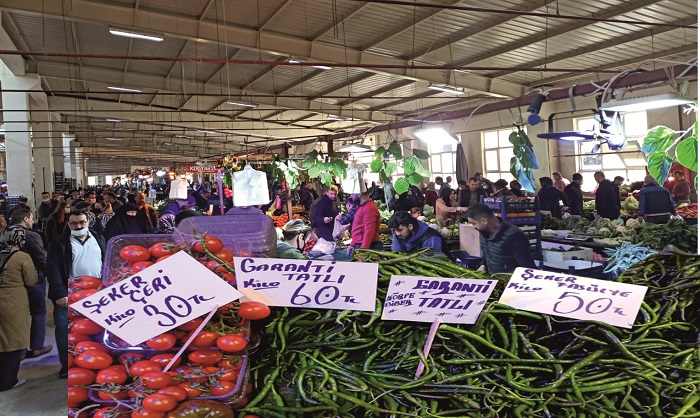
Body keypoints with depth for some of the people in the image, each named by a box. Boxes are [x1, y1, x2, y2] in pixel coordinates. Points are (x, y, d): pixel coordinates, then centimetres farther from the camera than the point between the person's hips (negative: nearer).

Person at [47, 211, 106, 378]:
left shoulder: (98, 239, 7)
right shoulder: (59, 242, -3)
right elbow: (52, 269, -10)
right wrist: (60, 294, -17)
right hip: (68, 295, -2)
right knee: (64, 329, 2)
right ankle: (66, 364, 18)